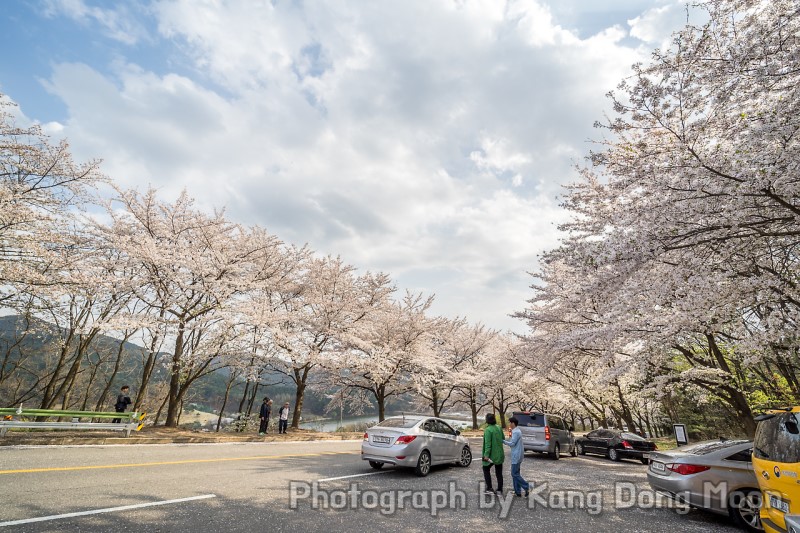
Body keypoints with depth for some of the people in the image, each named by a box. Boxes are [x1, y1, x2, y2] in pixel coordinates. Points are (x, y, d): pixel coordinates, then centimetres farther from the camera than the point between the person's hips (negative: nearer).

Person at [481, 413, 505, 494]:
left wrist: (486, 455, -22)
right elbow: (503, 439, 11)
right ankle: (500, 490, 18)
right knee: (499, 472, 14)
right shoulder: (499, 428, 1)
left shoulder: (488, 430, -20)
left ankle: (489, 488, 14)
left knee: (486, 469, 15)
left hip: (491, 454, -6)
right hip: (499, 454, 6)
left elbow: (488, 443, -24)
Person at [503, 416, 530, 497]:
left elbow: (512, 443, -18)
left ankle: (526, 487, 0)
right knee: (515, 473, 13)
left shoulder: (516, 432, -19)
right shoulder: (517, 431, 12)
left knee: (514, 474, -4)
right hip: (517, 455, 10)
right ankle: (518, 491, 17)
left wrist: (503, 441, -11)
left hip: (516, 456, -10)